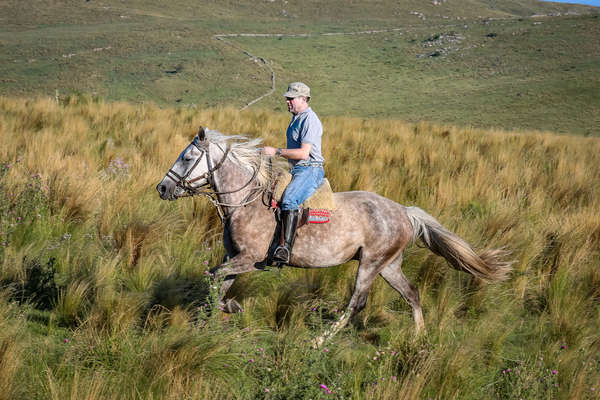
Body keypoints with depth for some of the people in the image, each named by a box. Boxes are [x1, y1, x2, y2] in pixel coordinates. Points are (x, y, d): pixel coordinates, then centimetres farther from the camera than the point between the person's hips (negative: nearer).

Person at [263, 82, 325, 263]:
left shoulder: (310, 120, -13)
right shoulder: (296, 118, 19)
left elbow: (303, 153, -22)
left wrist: (276, 151, -20)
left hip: (310, 169, -11)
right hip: (296, 170, 11)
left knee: (289, 200, -33)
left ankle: (286, 248, -43)